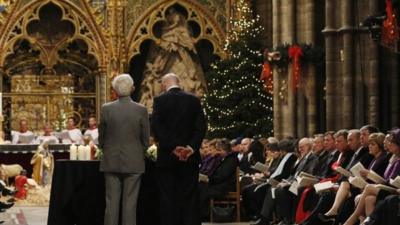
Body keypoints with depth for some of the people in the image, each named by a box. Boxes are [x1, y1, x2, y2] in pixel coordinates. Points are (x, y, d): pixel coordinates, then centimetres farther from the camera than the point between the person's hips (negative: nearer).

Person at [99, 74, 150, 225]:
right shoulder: (141, 110, -6)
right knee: (130, 202, 2)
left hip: (111, 162, 1)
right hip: (134, 162, -1)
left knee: (111, 202, 4)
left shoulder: (106, 109, -4)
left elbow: (101, 137, 4)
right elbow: (146, 139, 0)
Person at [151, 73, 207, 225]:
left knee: (168, 199, 2)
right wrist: (192, 147, -9)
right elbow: (201, 126, -3)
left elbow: (156, 127, -11)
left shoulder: (160, 100, -2)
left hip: (167, 156, -2)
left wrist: (172, 147, -12)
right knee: (190, 199, 6)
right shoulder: (194, 100, 5)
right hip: (190, 157, 2)